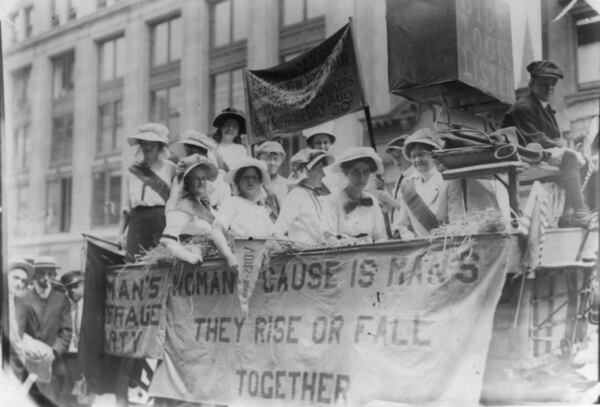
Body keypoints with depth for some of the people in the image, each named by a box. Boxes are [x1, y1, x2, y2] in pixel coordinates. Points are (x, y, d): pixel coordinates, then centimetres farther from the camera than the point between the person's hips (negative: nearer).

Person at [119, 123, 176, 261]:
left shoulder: (170, 168, 7)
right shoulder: (132, 172, 17)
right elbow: (127, 206, 19)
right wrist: (121, 233, 9)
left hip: (162, 222, -3)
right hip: (137, 223, 3)